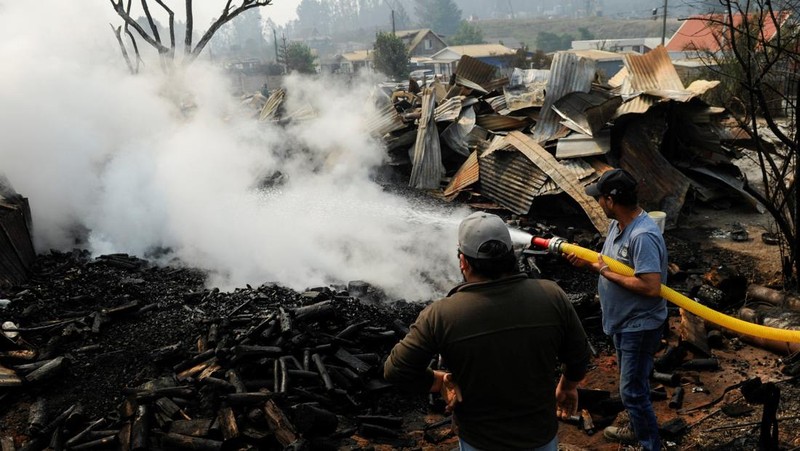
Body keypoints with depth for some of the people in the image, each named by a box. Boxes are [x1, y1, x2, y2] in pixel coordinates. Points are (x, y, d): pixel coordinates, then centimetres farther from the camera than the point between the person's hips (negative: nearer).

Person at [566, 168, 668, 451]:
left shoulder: (643, 236, -30)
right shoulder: (617, 224, 1)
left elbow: (652, 288, -35)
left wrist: (606, 273, -26)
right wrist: (587, 262, -7)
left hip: (640, 326, -10)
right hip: (623, 321, 10)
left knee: (632, 391, -1)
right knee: (631, 384, 26)